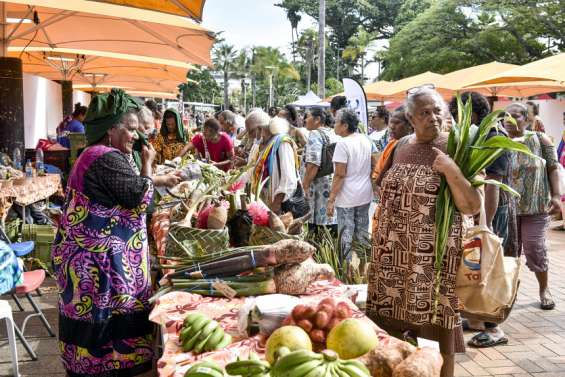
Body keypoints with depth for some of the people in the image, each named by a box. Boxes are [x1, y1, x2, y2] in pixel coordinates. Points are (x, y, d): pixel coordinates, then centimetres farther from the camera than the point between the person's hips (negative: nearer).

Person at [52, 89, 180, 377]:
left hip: (91, 259, 11)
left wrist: (160, 180, 20)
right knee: (109, 326, -2)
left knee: (94, 325, 17)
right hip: (99, 263, -11)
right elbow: (140, 197, -17)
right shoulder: (106, 159, -19)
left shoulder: (96, 155, 15)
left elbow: (124, 191, 25)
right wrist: (147, 164, -2)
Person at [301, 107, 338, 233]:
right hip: (333, 185, 8)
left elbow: (313, 164, -21)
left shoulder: (315, 134, -11)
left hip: (319, 189, -8)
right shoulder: (332, 133, 14)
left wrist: (305, 185, -14)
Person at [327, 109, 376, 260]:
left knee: (346, 234, 2)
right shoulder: (366, 139, 5)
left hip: (347, 197, -7)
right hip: (365, 195, 7)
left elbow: (340, 175, -19)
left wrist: (331, 199, -16)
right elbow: (375, 164, 16)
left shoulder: (343, 143, -17)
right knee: (362, 233, 15)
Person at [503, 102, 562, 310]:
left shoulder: (540, 139, 0)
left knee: (535, 249, -1)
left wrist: (556, 196, -8)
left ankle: (544, 289, 21)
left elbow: (553, 168, 1)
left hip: (535, 206, -2)